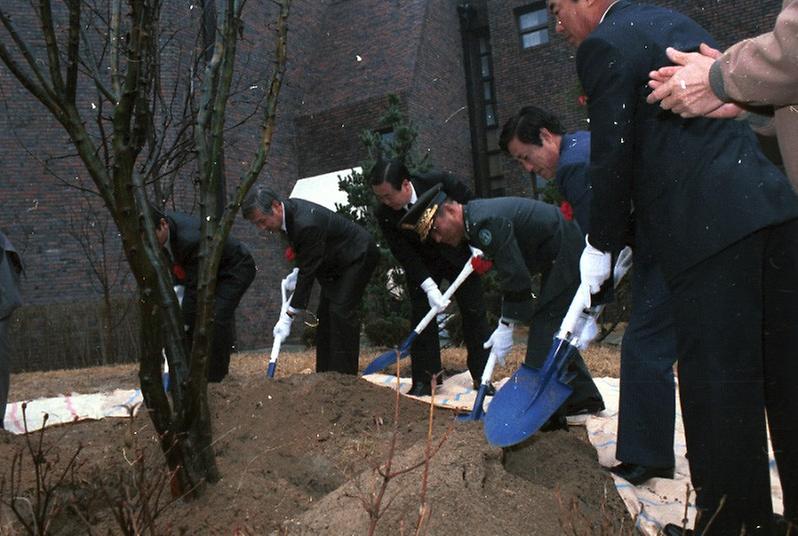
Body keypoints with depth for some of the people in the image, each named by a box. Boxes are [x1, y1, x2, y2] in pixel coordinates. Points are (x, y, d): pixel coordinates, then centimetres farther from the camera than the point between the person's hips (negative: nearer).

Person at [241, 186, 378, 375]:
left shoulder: (307, 224, -35)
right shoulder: (287, 212, -7)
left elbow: (308, 272, -31)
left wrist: (289, 315, -27)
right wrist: (297, 273, -2)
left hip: (359, 255, -9)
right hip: (336, 260, 10)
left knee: (341, 311, -18)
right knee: (325, 313, 5)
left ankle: (344, 375, -12)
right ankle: (325, 373, 9)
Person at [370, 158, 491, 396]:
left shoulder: (439, 183, -28)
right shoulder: (383, 214, -23)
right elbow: (403, 254, -21)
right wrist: (429, 287, -30)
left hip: (458, 254, 0)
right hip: (421, 265, 1)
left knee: (474, 313, 2)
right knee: (421, 316, -4)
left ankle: (482, 377, 13)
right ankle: (424, 381, 6)